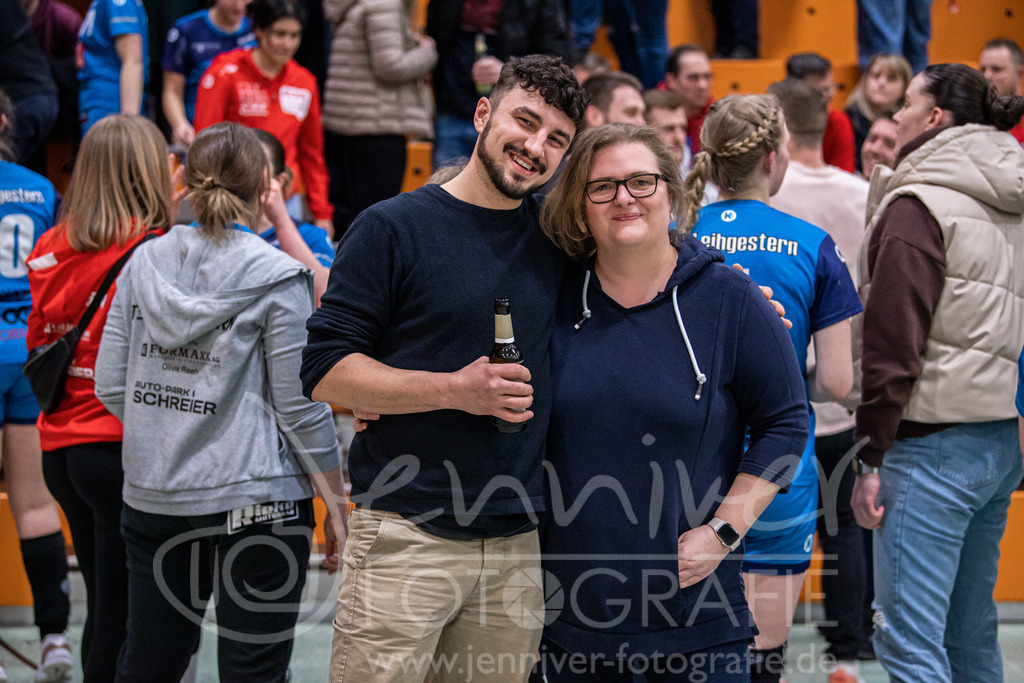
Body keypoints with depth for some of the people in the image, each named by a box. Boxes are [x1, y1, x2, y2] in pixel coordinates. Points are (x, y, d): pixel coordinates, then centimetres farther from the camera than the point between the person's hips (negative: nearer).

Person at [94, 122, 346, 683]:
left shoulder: (144, 263, 2)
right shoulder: (277, 279, -10)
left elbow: (110, 387, 4)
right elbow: (298, 405, -10)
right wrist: (335, 502, -1)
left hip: (154, 495, 5)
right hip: (256, 499, -5)